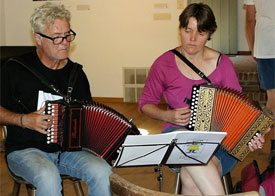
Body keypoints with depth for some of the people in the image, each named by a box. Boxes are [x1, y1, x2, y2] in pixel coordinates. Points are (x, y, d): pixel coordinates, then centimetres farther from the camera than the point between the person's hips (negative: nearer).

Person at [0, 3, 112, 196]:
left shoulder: (77, 74, 11)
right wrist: (23, 120, -15)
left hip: (68, 149, 4)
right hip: (25, 150, -4)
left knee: (102, 172, -24)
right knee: (49, 177, -36)